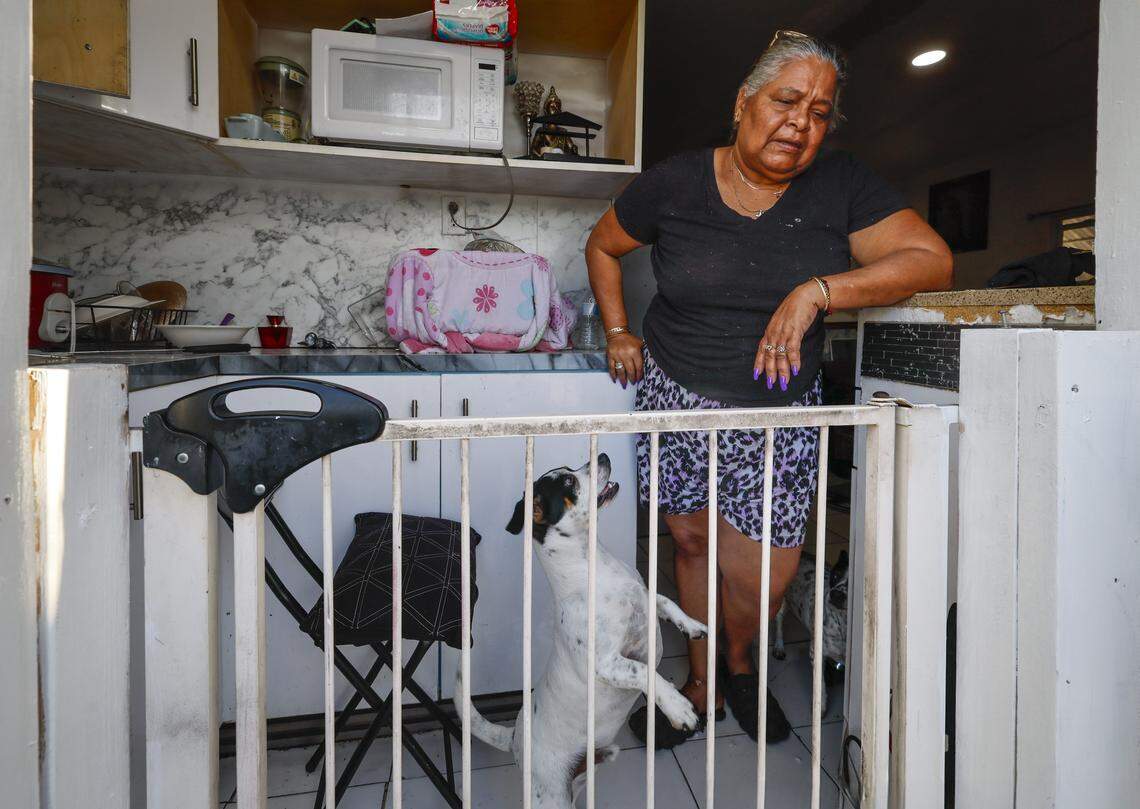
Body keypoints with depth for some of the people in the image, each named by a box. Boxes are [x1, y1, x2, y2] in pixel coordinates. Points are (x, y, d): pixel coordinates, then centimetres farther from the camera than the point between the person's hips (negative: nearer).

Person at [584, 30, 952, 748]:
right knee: (692, 539, 10)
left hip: (781, 408, 0)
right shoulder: (675, 184, -4)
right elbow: (604, 245, 12)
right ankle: (704, 683, 35)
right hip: (678, 396, 1)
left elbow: (932, 260, -10)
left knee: (764, 572, -3)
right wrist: (619, 332, 5)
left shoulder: (843, 186, -3)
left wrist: (818, 291, -22)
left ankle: (738, 663, 34)